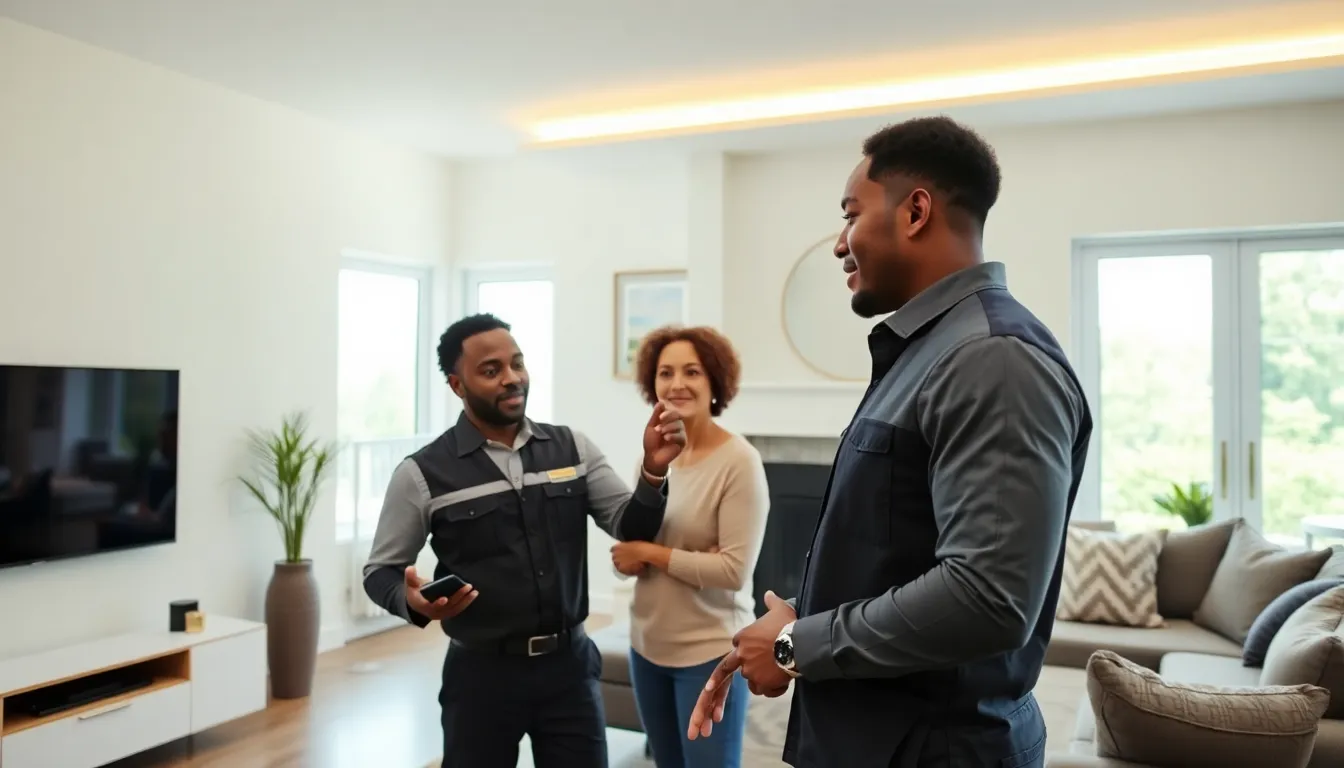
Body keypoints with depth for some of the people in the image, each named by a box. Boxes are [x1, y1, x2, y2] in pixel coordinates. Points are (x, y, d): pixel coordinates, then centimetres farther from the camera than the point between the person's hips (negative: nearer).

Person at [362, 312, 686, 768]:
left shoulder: (573, 449, 1)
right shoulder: (422, 474, -6)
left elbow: (632, 529, 1)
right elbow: (380, 570, 2)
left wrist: (653, 470, -18)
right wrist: (413, 602, -20)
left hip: (570, 663, 2)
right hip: (481, 673, -2)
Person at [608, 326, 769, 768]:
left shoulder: (739, 461, -17)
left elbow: (735, 570, -21)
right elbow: (627, 553, 6)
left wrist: (650, 553, -15)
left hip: (710, 650, -6)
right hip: (647, 644, 6)